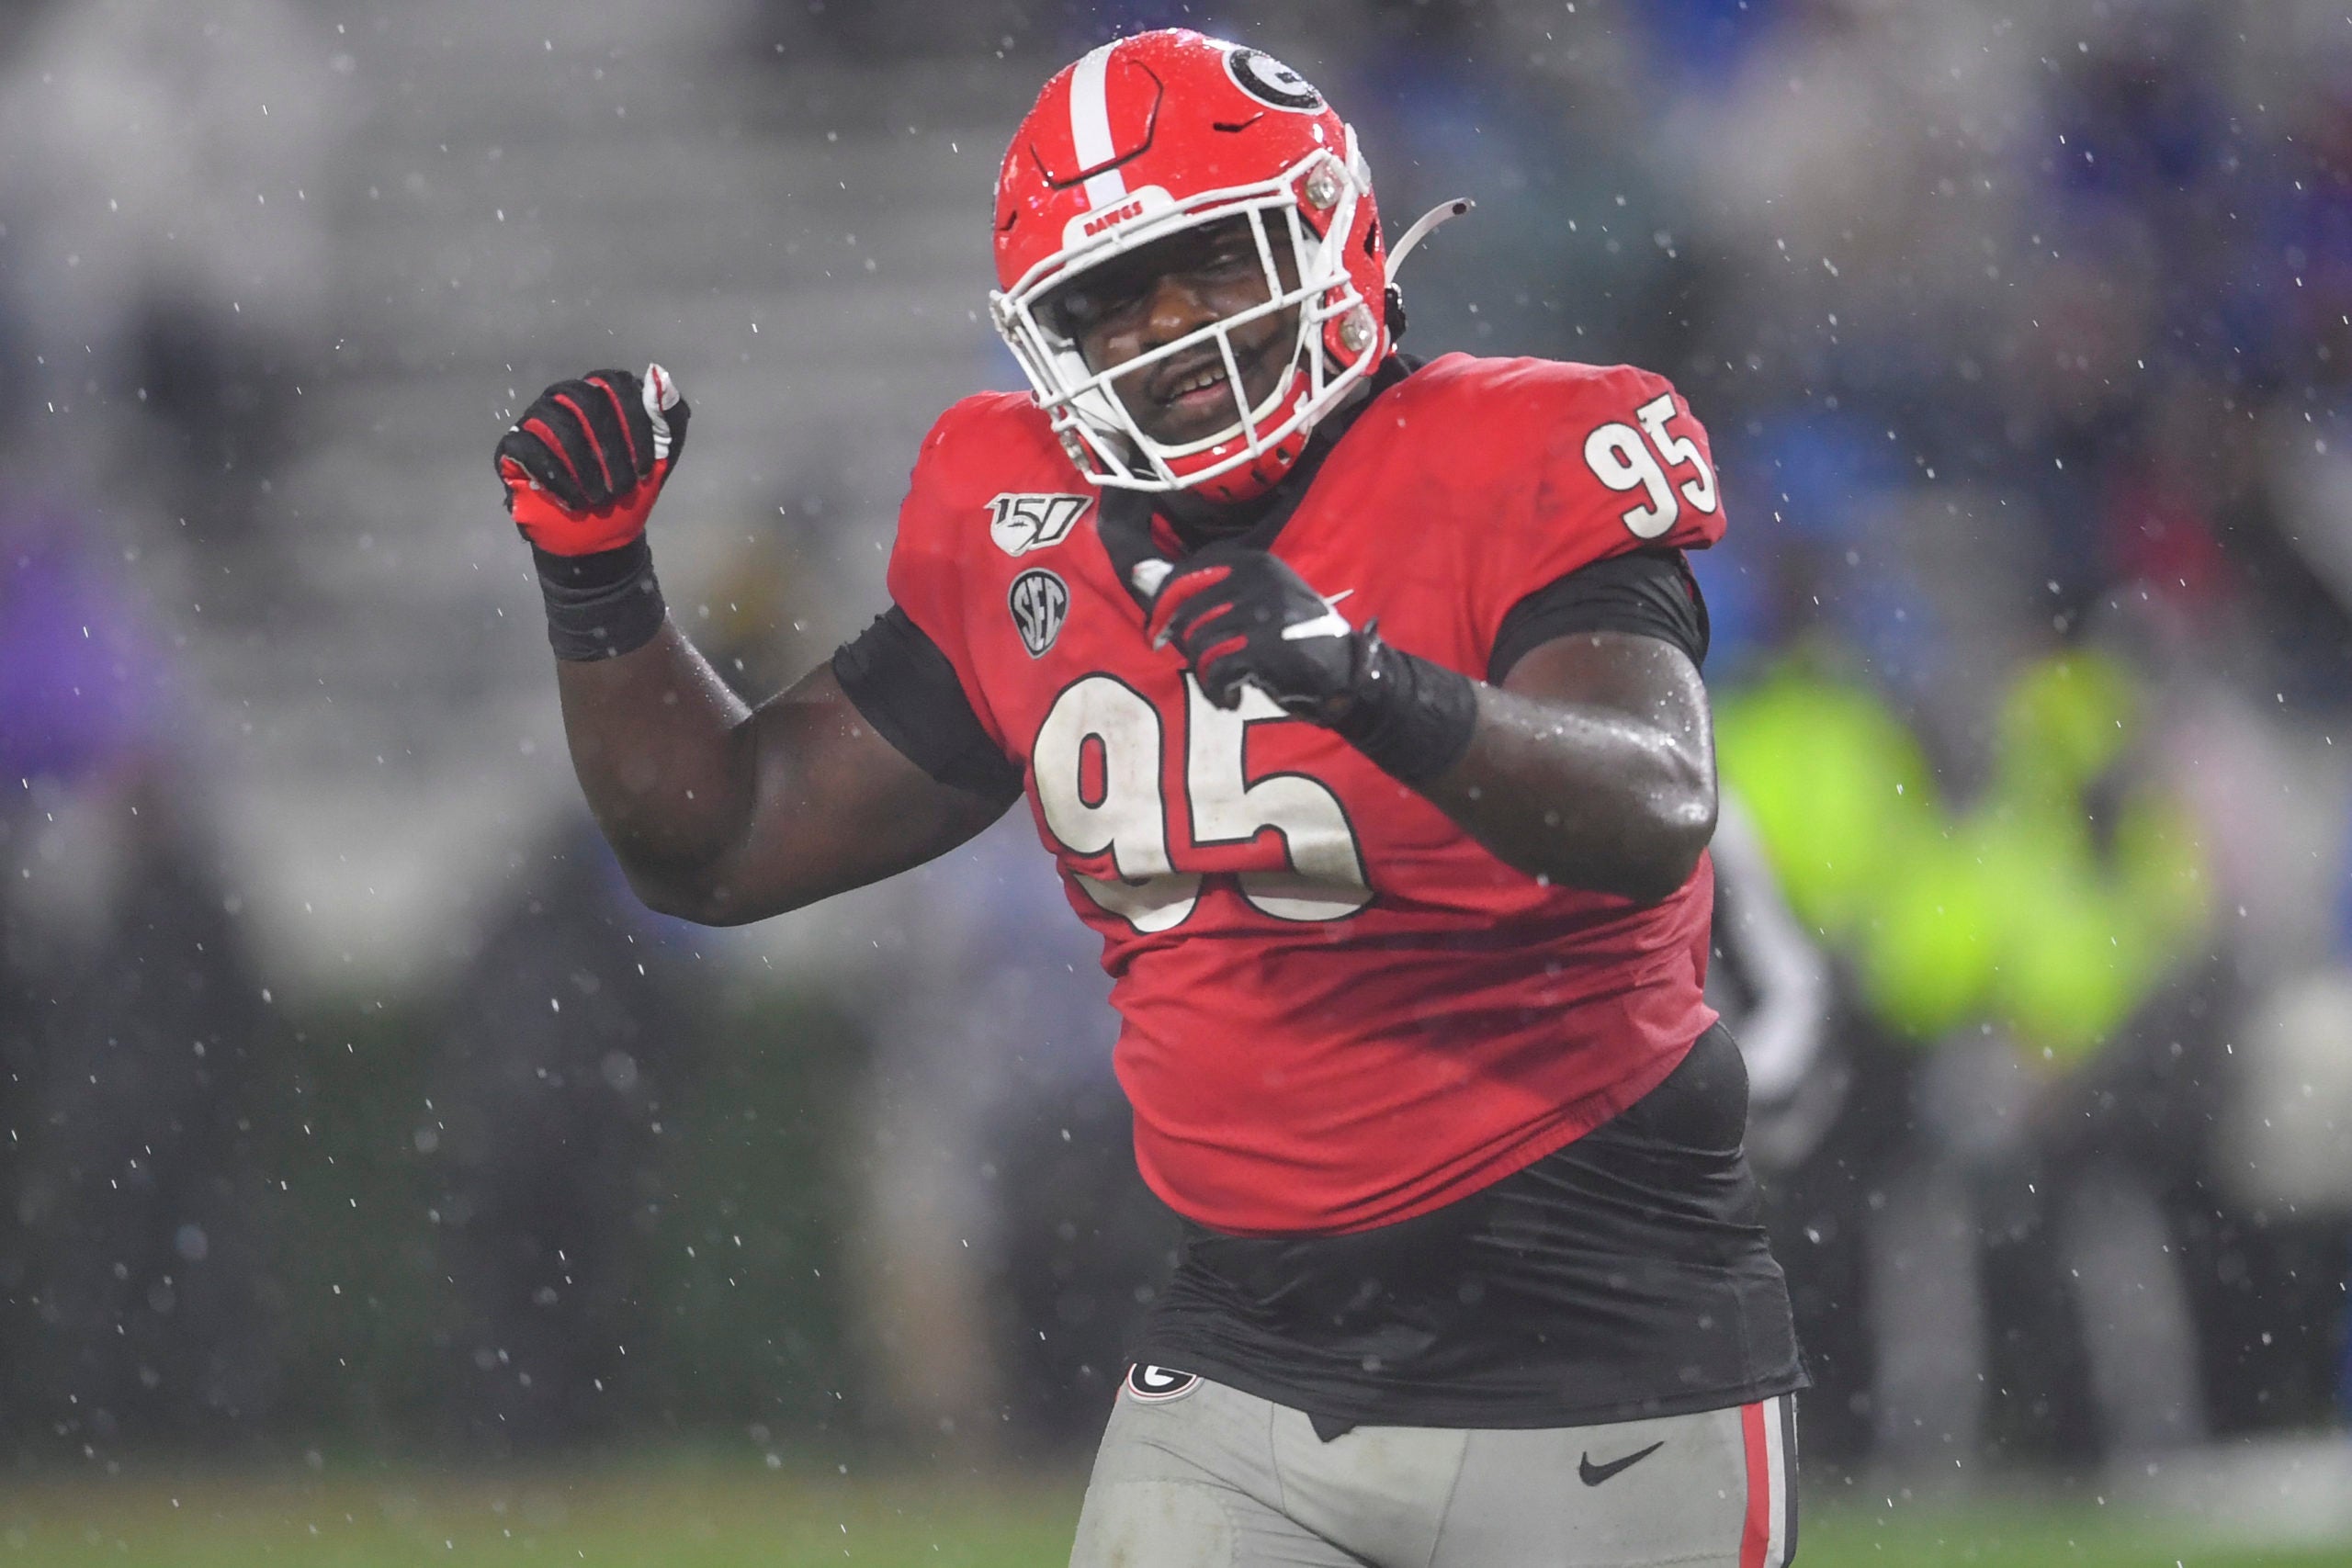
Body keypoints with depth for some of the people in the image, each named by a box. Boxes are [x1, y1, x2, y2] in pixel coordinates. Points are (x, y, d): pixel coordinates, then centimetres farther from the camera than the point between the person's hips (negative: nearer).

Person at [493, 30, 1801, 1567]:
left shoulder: (1514, 475, -11)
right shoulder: (1025, 537, 6)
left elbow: (1655, 817, -29)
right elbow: (734, 843, 16)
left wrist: (1368, 685, -45)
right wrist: (594, 578, 1)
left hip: (1594, 1373, -4)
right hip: (1244, 1367, 5)